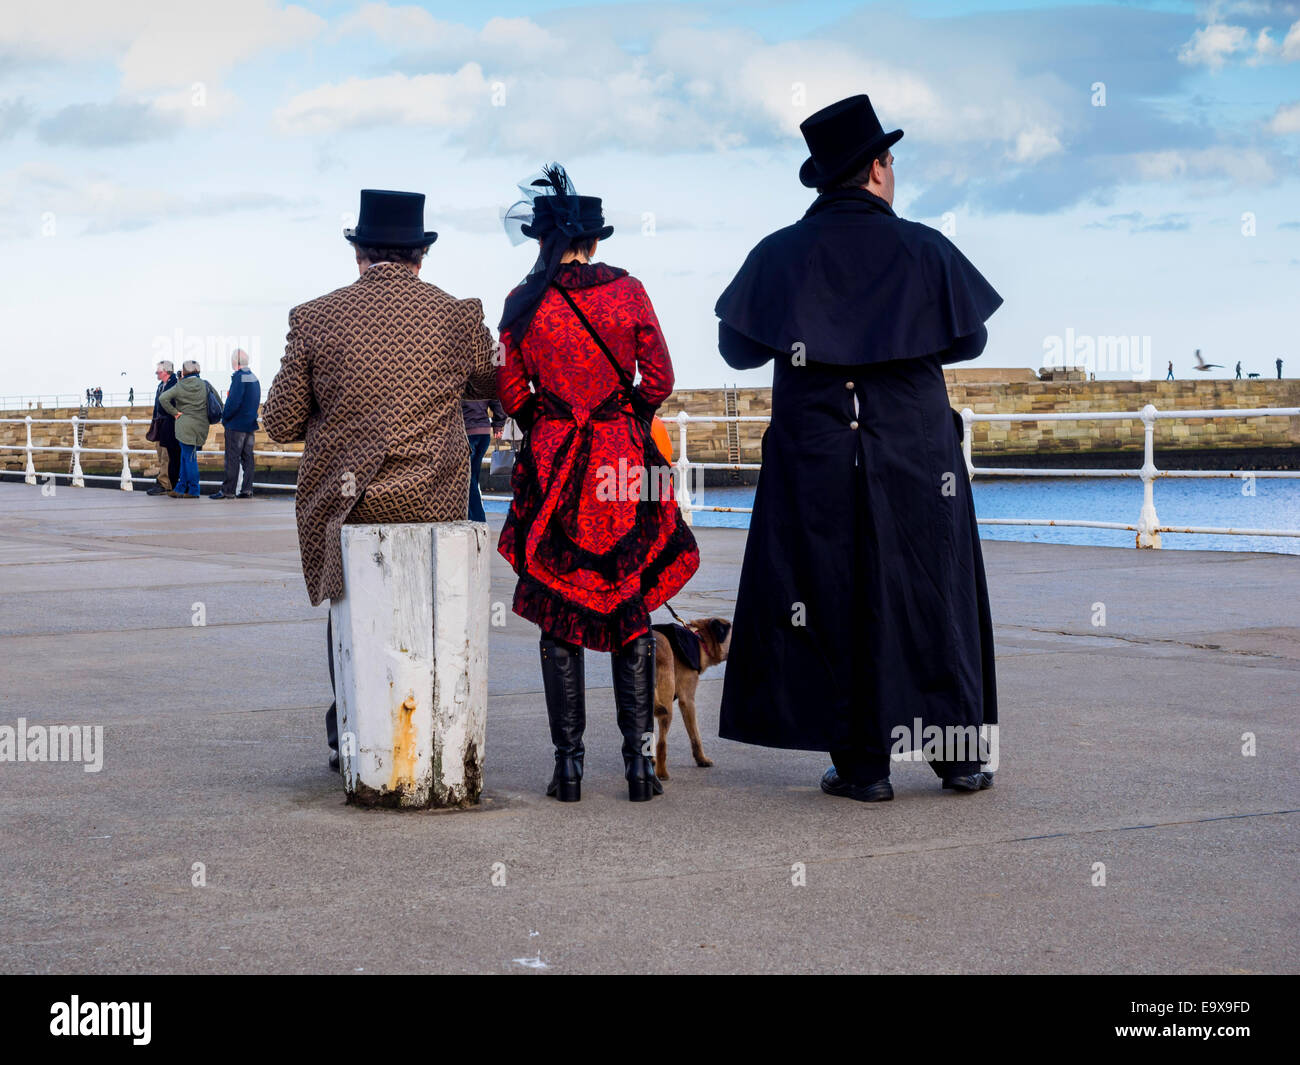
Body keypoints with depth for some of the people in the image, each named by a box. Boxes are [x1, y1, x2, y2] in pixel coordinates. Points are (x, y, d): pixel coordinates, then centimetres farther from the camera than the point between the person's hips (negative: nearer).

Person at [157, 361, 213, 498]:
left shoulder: (179, 387, -4)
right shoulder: (205, 385, 4)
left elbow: (163, 398, -11)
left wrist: (175, 413, -3)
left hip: (185, 426, -4)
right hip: (201, 427, 4)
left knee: (189, 458, 0)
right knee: (186, 457, 12)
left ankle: (193, 490, 2)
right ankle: (181, 488, 15)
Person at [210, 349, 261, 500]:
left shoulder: (239, 377, -14)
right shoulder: (254, 378, 12)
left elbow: (233, 402, -20)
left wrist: (224, 418, -9)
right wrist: (253, 419, 18)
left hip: (236, 425, -8)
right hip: (250, 424, 8)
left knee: (232, 458, -5)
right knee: (247, 457, 8)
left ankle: (228, 490, -4)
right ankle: (247, 490, 7)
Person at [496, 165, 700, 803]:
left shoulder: (523, 302, -3)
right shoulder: (628, 291, -2)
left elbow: (512, 394, -1)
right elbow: (658, 380, 0)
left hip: (552, 463, 0)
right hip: (625, 461, 0)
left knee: (559, 614, 6)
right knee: (632, 608, 8)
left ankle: (568, 763, 4)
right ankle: (637, 759, 6)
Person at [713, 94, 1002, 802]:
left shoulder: (778, 254, -2)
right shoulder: (924, 250, -3)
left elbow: (738, 349, 6)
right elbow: (969, 340, 8)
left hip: (814, 459, 0)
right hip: (916, 455, 0)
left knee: (835, 601, 5)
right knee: (933, 596, 10)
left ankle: (863, 763, 4)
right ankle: (959, 752, 15)